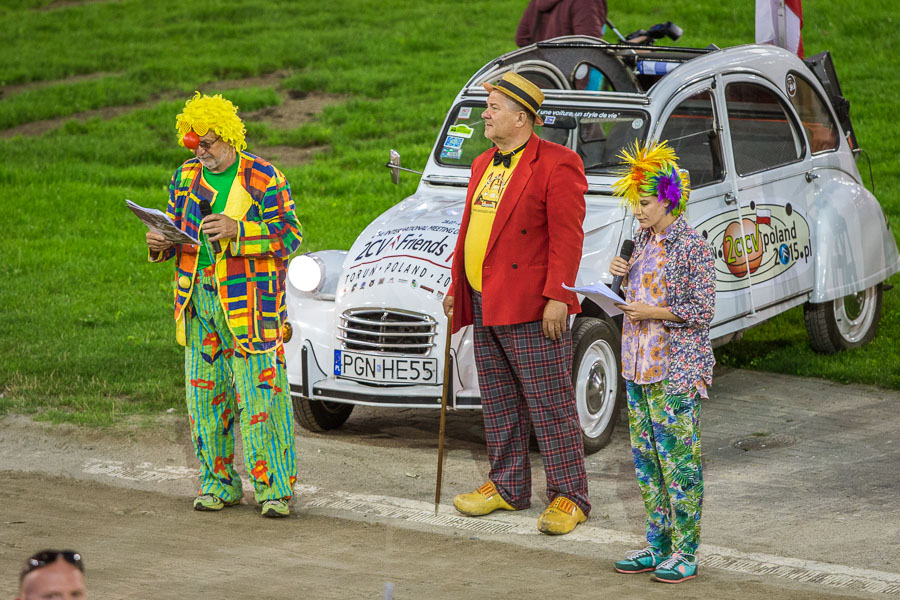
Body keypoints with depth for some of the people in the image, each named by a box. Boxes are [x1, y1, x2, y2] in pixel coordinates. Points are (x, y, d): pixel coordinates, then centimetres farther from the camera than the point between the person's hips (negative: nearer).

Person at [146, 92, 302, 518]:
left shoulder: (264, 179, -4)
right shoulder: (186, 178, 12)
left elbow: (289, 234, -8)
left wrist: (238, 230, -21)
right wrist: (161, 244, -4)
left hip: (249, 302, -5)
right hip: (197, 298, 5)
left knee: (260, 393, -8)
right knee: (205, 393, 7)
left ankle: (273, 487, -3)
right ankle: (219, 482, 17)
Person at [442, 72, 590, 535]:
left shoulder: (556, 166, -11)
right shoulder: (484, 165, 15)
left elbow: (567, 236, -16)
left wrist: (557, 297, -21)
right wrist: (455, 288, 17)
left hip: (532, 307, -8)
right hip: (484, 303, 9)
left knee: (549, 403, -4)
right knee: (499, 402, 14)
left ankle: (569, 497, 1)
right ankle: (507, 487, 24)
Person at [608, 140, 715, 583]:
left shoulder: (692, 247, -13)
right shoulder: (644, 241, 11)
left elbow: (702, 311, -13)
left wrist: (652, 312, -20)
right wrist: (625, 276, 2)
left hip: (677, 368, -8)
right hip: (639, 364, 8)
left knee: (679, 460, -4)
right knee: (645, 457, 11)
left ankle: (685, 551, 1)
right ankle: (658, 544, 20)